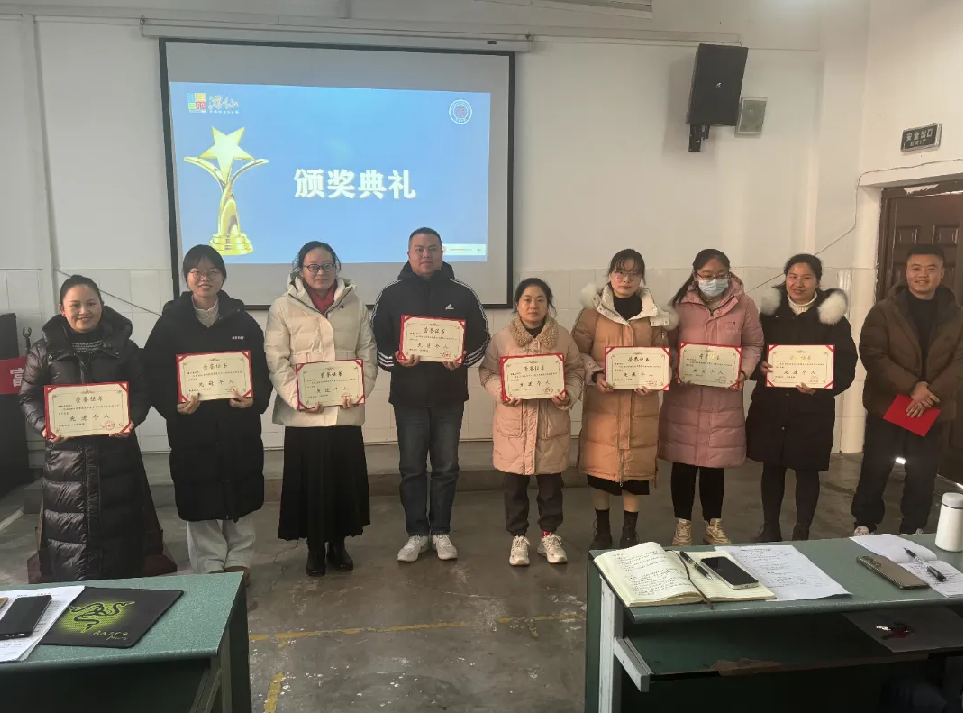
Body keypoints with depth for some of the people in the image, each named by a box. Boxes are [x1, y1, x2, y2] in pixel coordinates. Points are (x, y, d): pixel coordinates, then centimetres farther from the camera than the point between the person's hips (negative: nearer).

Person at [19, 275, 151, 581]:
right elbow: (29, 397, 5)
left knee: (119, 529, 7)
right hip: (66, 456, 0)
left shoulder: (123, 347, 4)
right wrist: (45, 426, -13)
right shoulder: (45, 350, 3)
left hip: (116, 453, 1)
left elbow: (142, 393, 4)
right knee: (70, 532, 0)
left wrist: (130, 419, -15)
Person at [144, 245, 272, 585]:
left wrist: (255, 398, -17)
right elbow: (154, 376, -4)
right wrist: (174, 404, -20)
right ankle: (209, 568, 23)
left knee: (240, 498, 10)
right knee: (200, 503, 6)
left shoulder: (243, 322, 4)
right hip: (191, 429, -1)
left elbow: (262, 372, 2)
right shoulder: (170, 323, 1)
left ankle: (239, 562, 27)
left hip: (239, 427, 1)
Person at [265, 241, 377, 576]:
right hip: (304, 413, -2)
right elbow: (276, 360, -4)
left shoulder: (355, 305, 8)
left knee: (345, 479, 8)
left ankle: (338, 544, 26)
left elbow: (367, 353, 7)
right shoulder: (283, 307, 0)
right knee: (309, 481, 5)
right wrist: (296, 397, -16)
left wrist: (360, 390, -8)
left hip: (346, 411, 2)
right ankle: (315, 548, 22)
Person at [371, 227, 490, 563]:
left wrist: (462, 359, -15)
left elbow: (480, 338, 4)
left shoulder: (462, 293, 3)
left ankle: (441, 531, 22)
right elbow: (377, 341, 2)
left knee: (446, 467, 8)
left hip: (449, 395, 0)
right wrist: (395, 359, -18)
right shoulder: (391, 294, 2)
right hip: (408, 395, 0)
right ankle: (417, 532, 20)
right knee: (411, 468, 6)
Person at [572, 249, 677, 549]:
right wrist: (595, 374, -18)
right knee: (600, 465, 4)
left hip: (640, 403, 2)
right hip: (602, 401, -1)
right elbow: (579, 350, -2)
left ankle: (630, 532, 23)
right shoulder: (594, 309, -1)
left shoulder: (653, 313, 5)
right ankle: (602, 530, 22)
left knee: (636, 465, 6)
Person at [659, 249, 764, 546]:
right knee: (684, 463, 6)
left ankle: (714, 526, 28)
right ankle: (683, 525, 23)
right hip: (684, 397, 0)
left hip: (724, 399, 1)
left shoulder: (744, 305, -1)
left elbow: (753, 344, 7)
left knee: (715, 464, 10)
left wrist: (743, 371, -11)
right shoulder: (680, 304, -3)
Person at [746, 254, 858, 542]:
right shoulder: (770, 310, 3)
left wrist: (820, 386, -25)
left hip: (812, 408, -2)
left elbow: (846, 366, -8)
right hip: (770, 405, 2)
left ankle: (802, 532, 24)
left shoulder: (833, 316, -3)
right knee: (772, 467, 11)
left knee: (807, 471, 8)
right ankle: (770, 528, 26)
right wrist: (759, 367, -16)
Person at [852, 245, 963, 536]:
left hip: (933, 411, 2)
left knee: (923, 475, 11)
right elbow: (872, 355, -14)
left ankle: (914, 530, 27)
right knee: (875, 470, 7)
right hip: (886, 405, -2)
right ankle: (864, 525, 22)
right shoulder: (884, 311, -4)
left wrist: (933, 392, -17)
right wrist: (912, 387, -22)